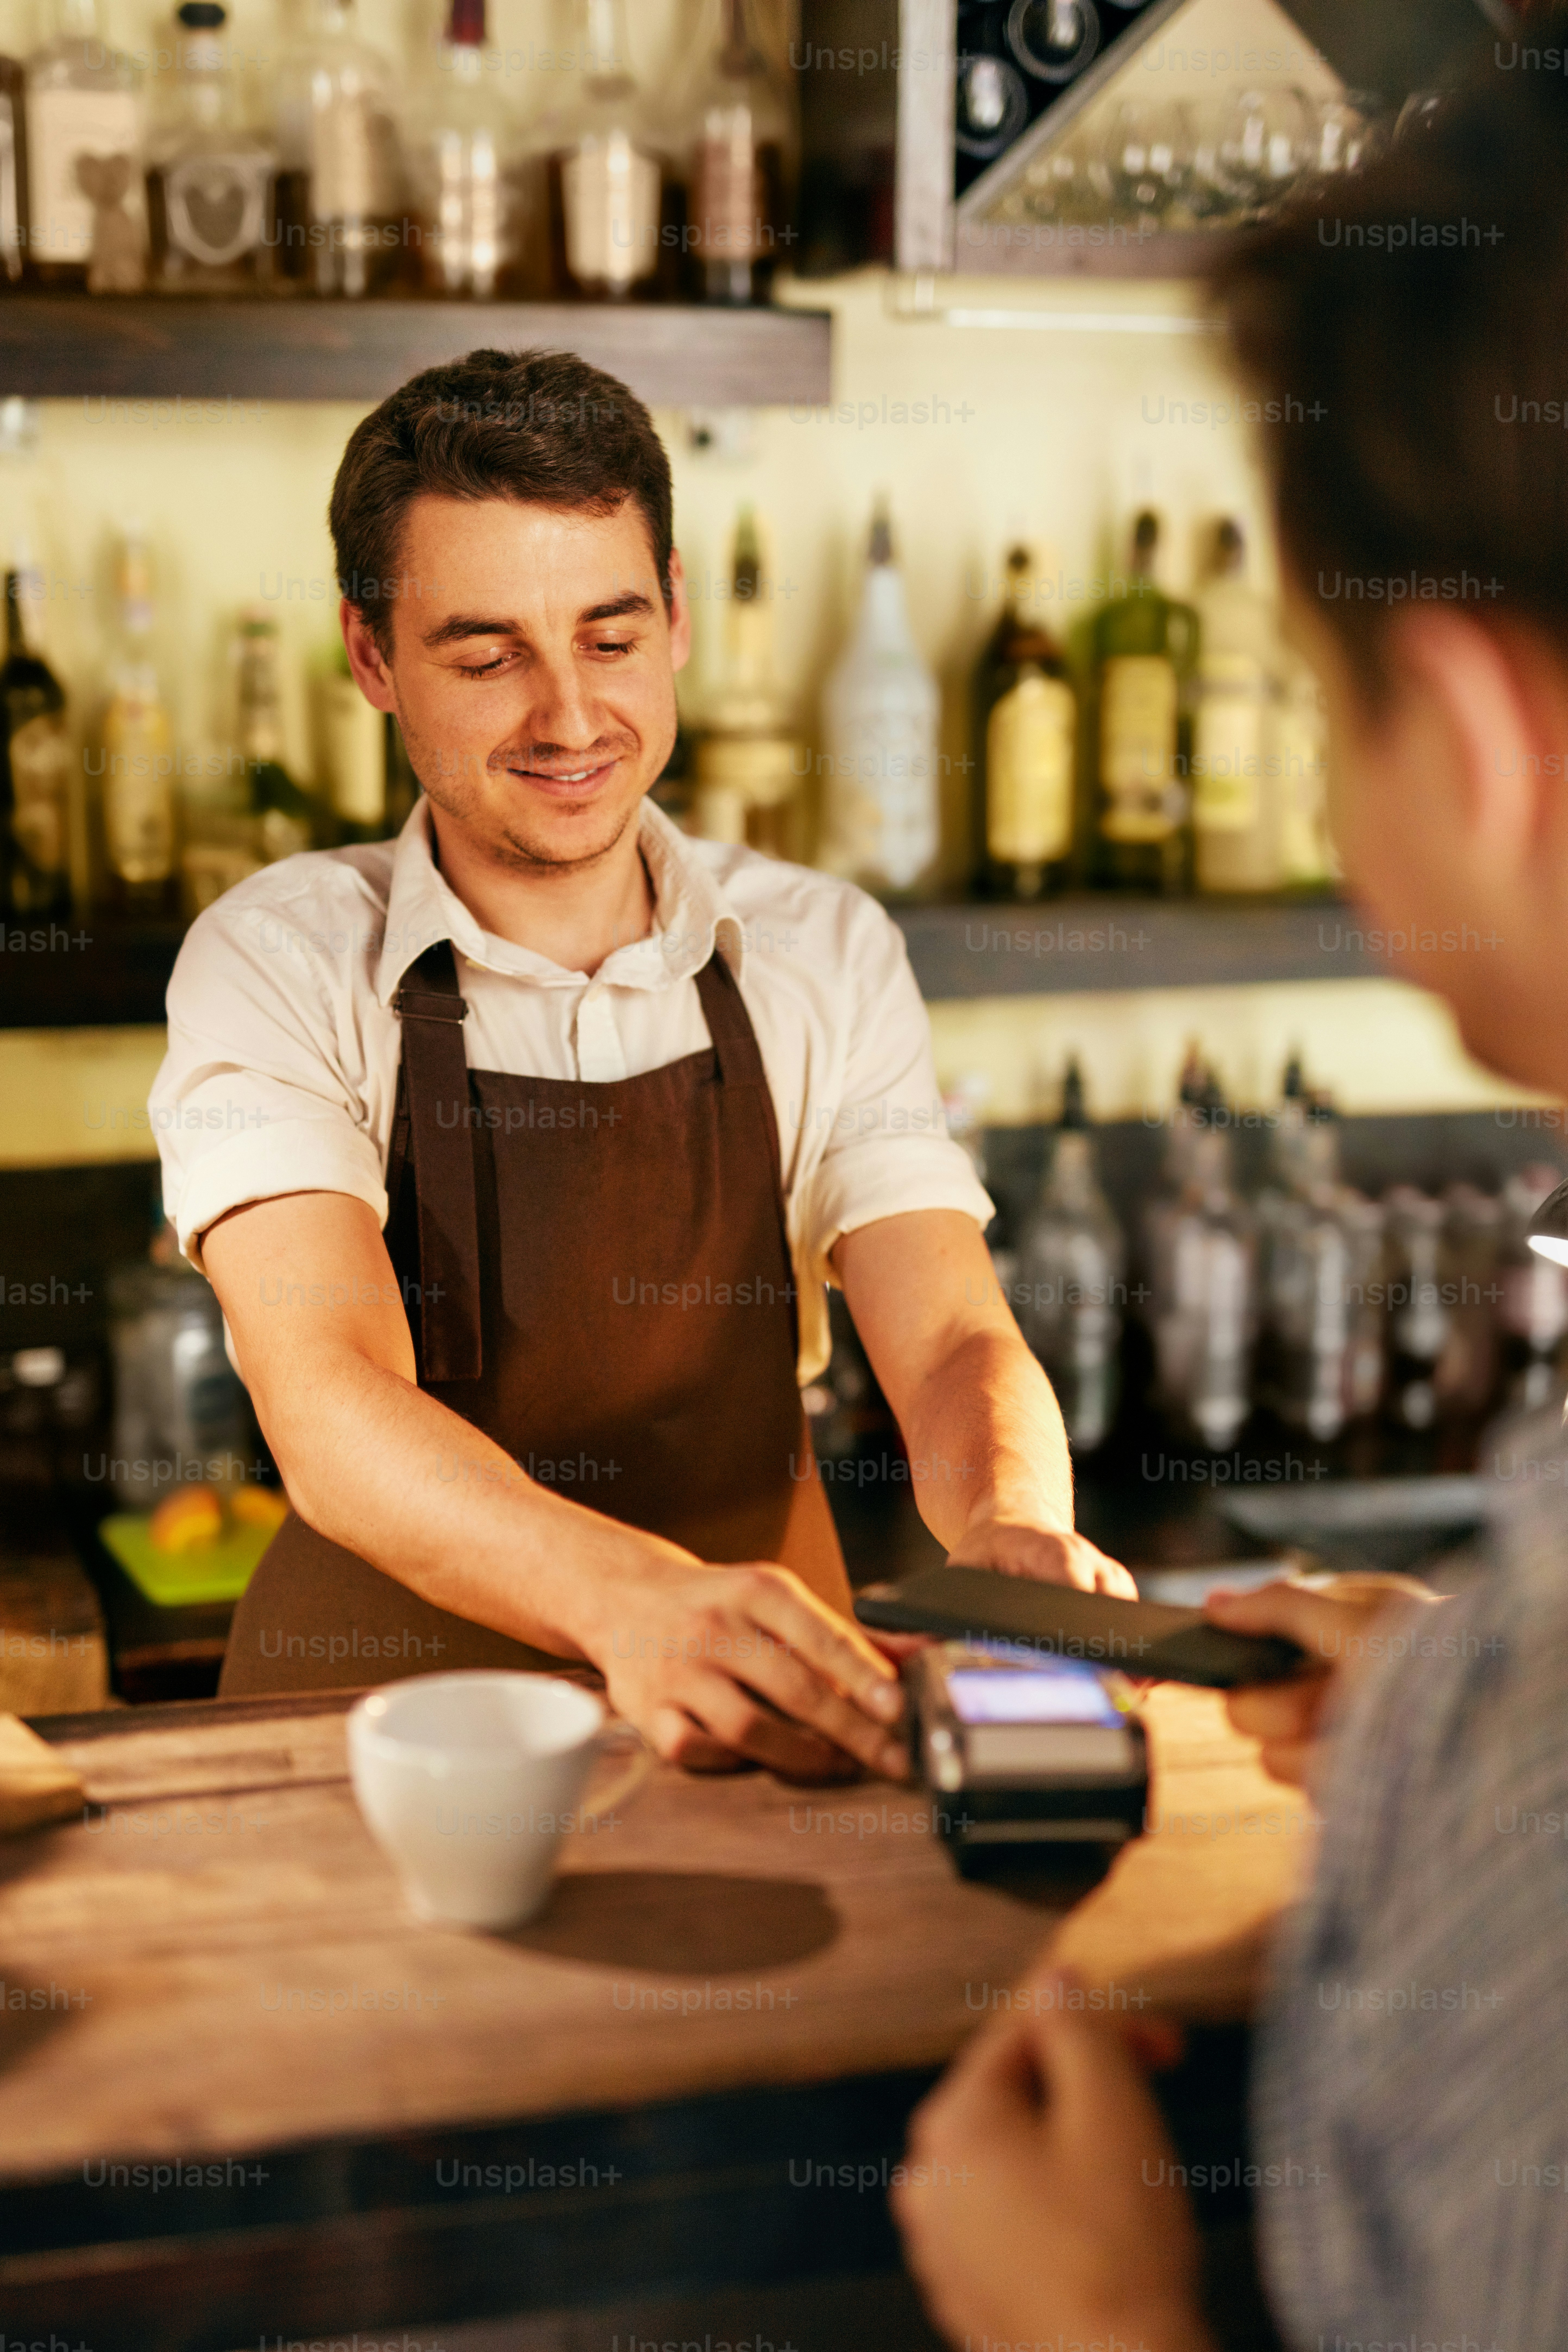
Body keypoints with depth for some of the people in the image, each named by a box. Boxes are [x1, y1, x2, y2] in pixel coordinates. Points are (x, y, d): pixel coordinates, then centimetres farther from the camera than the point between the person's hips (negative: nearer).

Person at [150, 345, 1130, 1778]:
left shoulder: (825, 957, 3)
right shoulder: (282, 967, -7)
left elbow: (950, 1340, -7)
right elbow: (330, 1406, -22)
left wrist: (1012, 1532, -31)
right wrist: (634, 1597, -42)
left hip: (778, 1734, 0)